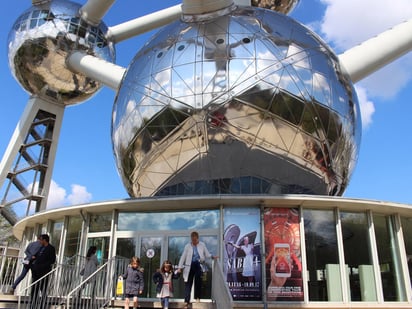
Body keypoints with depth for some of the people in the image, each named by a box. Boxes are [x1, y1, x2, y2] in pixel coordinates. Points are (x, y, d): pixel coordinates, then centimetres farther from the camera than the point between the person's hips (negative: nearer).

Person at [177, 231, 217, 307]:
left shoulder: (202, 245, 5)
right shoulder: (187, 246, 3)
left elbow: (207, 254, 6)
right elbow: (183, 257, 3)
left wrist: (212, 257, -14)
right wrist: (180, 267, 0)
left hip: (198, 265, 0)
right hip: (190, 265, 0)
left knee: (198, 281, -4)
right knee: (188, 283, 0)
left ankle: (197, 297, 15)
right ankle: (187, 300, 4)